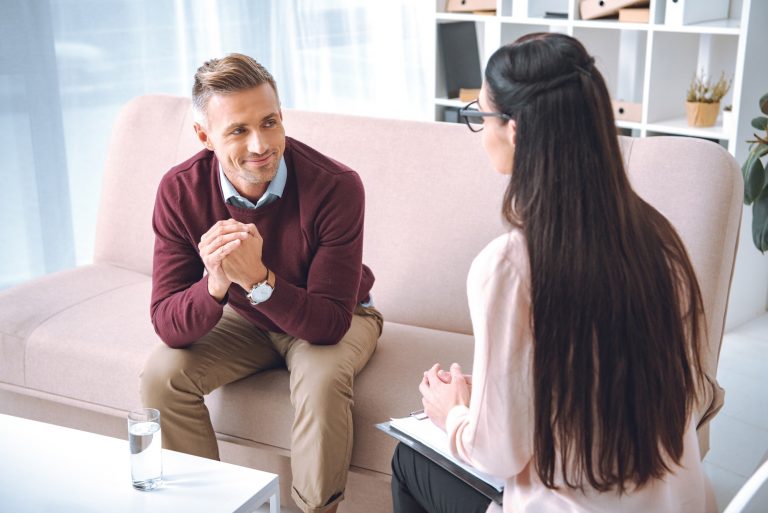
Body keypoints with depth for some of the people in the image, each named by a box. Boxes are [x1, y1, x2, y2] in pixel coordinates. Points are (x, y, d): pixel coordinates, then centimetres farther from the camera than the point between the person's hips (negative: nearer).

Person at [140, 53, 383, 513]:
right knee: (163, 373, -19)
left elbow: (329, 323, -31)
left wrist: (258, 278, -47)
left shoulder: (336, 186, -31)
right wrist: (215, 285, -46)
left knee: (322, 379, -33)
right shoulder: (180, 191, -22)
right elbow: (168, 326, -24)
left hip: (329, 318, -3)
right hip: (242, 318, 3)